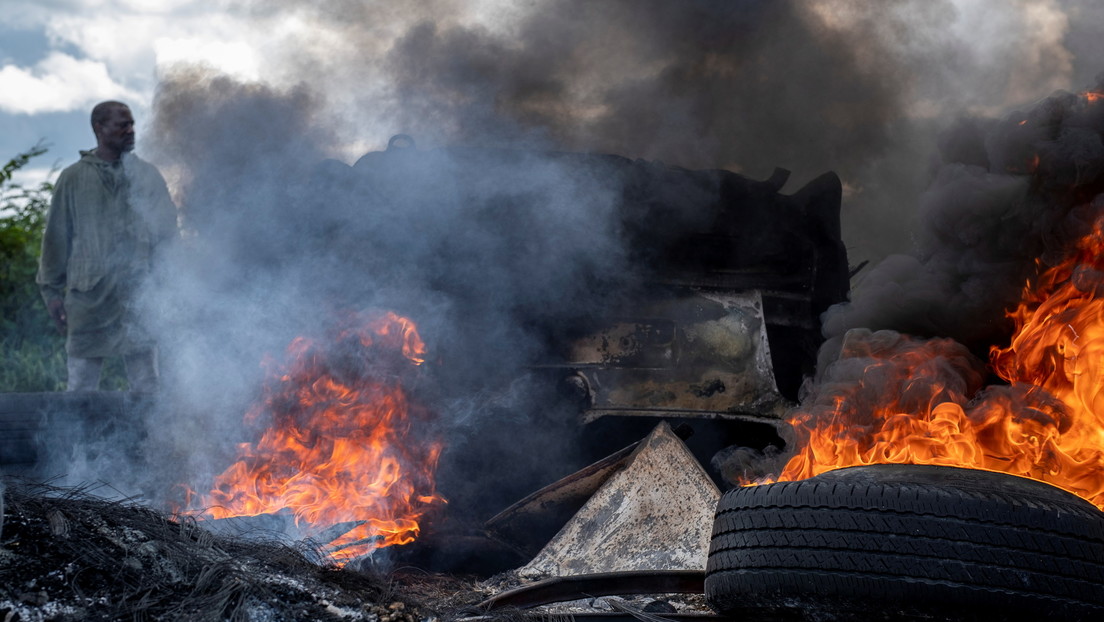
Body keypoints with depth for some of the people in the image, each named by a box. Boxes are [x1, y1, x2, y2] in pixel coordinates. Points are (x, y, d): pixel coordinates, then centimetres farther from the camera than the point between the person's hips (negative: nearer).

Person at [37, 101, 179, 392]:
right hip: (89, 296, -1)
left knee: (145, 384, 3)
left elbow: (168, 232, 11)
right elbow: (56, 237, 8)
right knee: (81, 382, 2)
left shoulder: (147, 175, 9)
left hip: (139, 294, 1)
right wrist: (52, 290, 5)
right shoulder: (74, 178, 5)